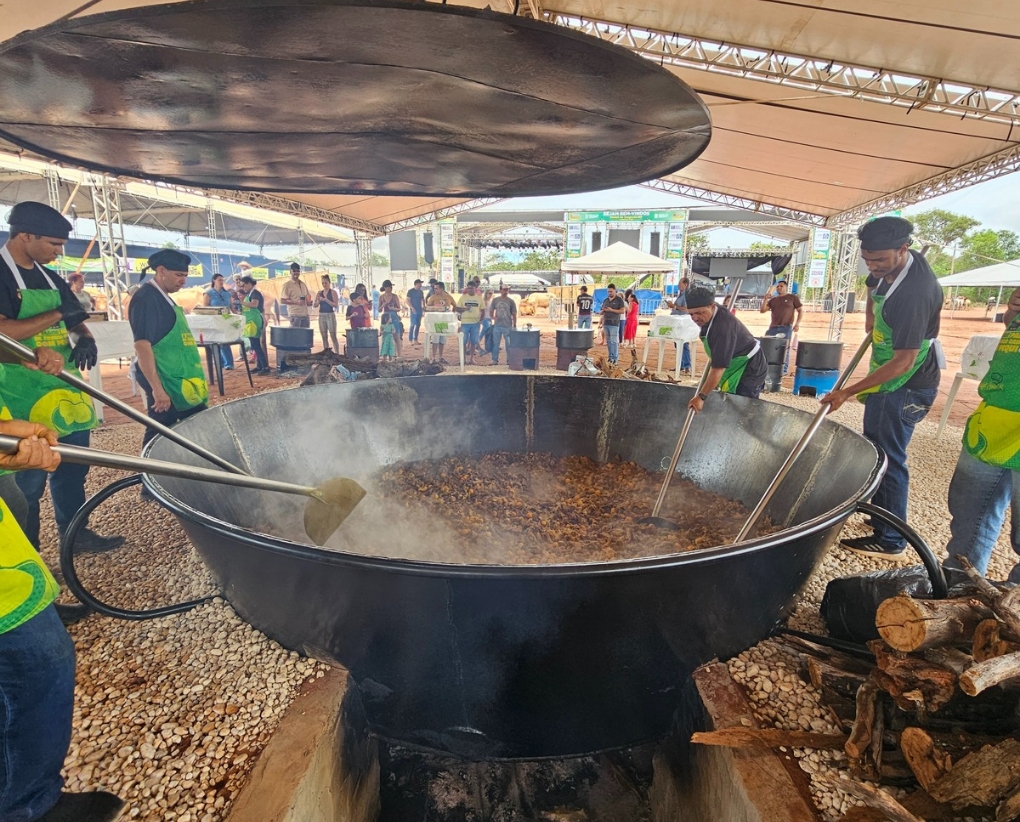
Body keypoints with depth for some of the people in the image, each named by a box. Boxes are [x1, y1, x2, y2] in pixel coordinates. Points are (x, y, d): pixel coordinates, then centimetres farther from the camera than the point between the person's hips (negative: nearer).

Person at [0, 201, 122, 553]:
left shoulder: (51, 279, 13)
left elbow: (76, 322, 17)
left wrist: (86, 339, -5)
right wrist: (57, 314, -15)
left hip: (65, 392, 7)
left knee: (72, 471, 16)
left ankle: (76, 533, 30)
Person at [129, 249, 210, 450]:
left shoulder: (164, 298, 15)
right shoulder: (146, 299, -14)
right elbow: (142, 345, -21)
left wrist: (195, 378, 24)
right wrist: (157, 388, -25)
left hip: (179, 380, 9)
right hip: (164, 382, -9)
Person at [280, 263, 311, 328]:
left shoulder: (303, 285, 17)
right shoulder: (287, 285, -2)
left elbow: (307, 297, 26)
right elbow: (282, 300, -8)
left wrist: (309, 302, 2)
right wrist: (296, 302, -19)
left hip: (305, 314, 6)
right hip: (295, 315, -6)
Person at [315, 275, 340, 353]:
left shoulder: (333, 292, -2)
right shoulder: (319, 293, 11)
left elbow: (336, 305, -11)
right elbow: (315, 305, 10)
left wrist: (326, 300, -19)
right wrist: (318, 300, -10)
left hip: (330, 315, -5)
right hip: (321, 315, 5)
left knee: (333, 336, -8)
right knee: (324, 337, 7)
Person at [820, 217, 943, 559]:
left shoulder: (915, 292, -29)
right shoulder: (887, 266, -2)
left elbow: (903, 363, -30)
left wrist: (847, 392, -29)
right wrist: (871, 316, 17)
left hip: (906, 387, -10)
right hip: (885, 377, 10)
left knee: (888, 459, -4)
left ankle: (891, 539, 8)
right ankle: (881, 518, 32)